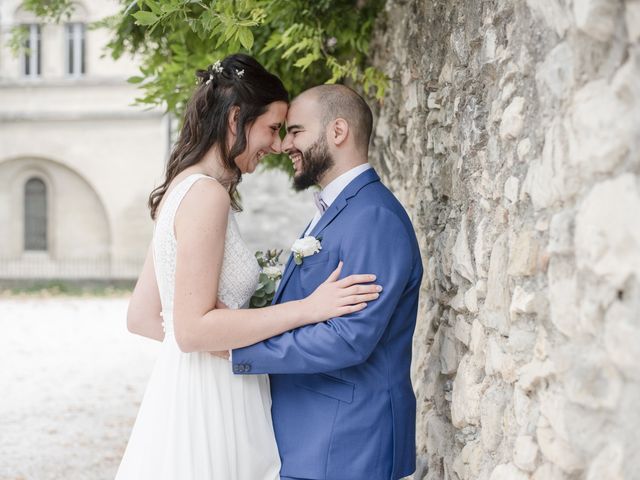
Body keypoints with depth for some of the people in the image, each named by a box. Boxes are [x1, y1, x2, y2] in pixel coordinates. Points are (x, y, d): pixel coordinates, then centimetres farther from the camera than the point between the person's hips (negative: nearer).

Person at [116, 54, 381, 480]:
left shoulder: (184, 190, 12)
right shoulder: (206, 194, -16)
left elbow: (142, 317, 14)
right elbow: (192, 328, -21)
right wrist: (308, 308, -19)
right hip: (206, 408, -9)